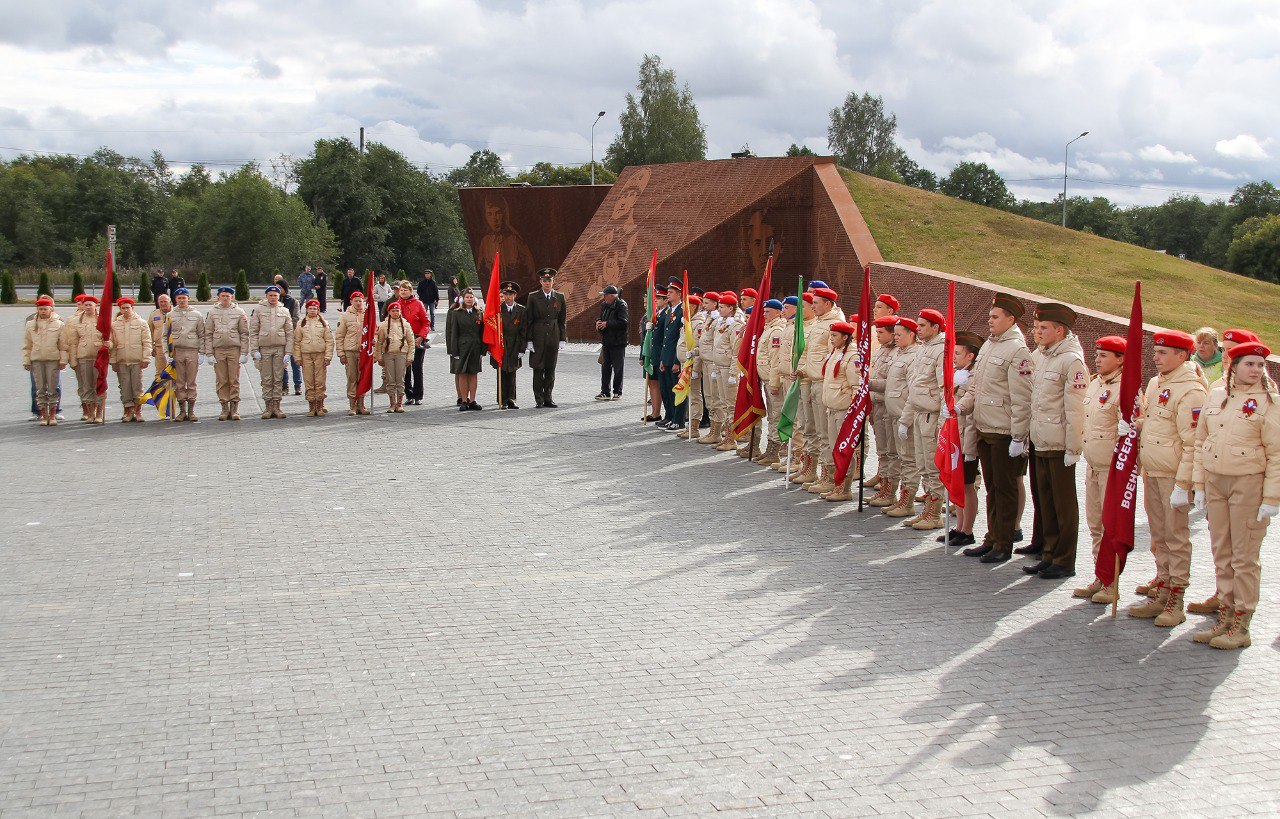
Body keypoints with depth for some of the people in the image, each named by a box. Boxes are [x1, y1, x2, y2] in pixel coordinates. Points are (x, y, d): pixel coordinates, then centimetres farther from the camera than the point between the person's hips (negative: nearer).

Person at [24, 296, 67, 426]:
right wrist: (26, 361, 7)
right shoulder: (30, 325, 9)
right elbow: (27, 346, 12)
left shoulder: (59, 324, 2)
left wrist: (63, 360, -4)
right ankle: (44, 415, 9)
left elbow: (63, 345, 2)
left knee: (53, 388, 0)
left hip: (53, 359, -2)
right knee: (40, 389, 3)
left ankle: (53, 415, 8)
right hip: (36, 360, 2)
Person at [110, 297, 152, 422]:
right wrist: (113, 361, 4)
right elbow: (113, 344, 10)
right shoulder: (115, 325, 9)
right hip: (121, 361, 2)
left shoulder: (141, 323, 4)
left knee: (137, 386, 0)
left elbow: (147, 342, 2)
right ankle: (128, 411, 9)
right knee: (125, 387, 2)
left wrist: (146, 359, -6)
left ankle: (138, 411, 9)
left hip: (137, 361, -2)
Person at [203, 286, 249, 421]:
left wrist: (244, 353, -3)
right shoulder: (212, 312, 8)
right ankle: (225, 408, 7)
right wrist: (209, 354, 0)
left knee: (234, 380, -2)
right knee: (222, 381, 2)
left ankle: (234, 408, 3)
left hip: (234, 349, -1)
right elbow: (208, 334, 7)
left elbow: (244, 333, 4)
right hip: (218, 349, 1)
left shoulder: (239, 312, 5)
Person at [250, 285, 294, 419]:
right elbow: (253, 331, 3)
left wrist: (288, 352, -1)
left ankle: (276, 407, 5)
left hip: (280, 348, 1)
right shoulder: (258, 310, 5)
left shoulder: (284, 311, 9)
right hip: (264, 349, -1)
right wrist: (255, 350, -6)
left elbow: (289, 333, 7)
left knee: (278, 379, 2)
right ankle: (269, 407, 4)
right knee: (266, 379, 0)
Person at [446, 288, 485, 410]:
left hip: (475, 348, 3)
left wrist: (482, 349, 3)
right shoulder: (456, 313, 1)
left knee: (474, 374, 4)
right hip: (461, 347, -3)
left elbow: (482, 333, 10)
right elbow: (453, 333, -2)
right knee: (462, 374, -2)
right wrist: (454, 350, -9)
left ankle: (472, 401, 9)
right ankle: (463, 401, 2)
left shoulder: (479, 314, 9)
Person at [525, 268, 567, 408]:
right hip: (538, 337, -2)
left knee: (551, 369, 5)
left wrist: (562, 339, 3)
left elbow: (562, 320, 10)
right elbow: (529, 320, 1)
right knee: (538, 369, -1)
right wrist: (529, 340, -5)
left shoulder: (560, 297, 7)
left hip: (554, 337, 2)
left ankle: (547, 398, 12)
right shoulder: (533, 297, 1)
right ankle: (539, 399, 5)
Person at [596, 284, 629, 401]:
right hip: (606, 342, 7)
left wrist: (607, 324, -19)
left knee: (617, 368, 1)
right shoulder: (604, 305, 12)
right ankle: (605, 392, 13)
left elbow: (623, 323, -22)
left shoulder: (621, 306, -13)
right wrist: (598, 322, 1)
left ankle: (617, 392, 9)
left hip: (618, 343, -7)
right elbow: (601, 318, 25)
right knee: (605, 367, 8)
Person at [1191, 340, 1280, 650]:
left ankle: (1241, 626, 7)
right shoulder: (1215, 397, 8)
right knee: (1221, 555, 10)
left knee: (1244, 557, 0)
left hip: (1249, 484, -5)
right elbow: (1200, 442, 13)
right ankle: (1225, 617, 19)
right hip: (1215, 481, 5)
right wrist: (1199, 483, 8)